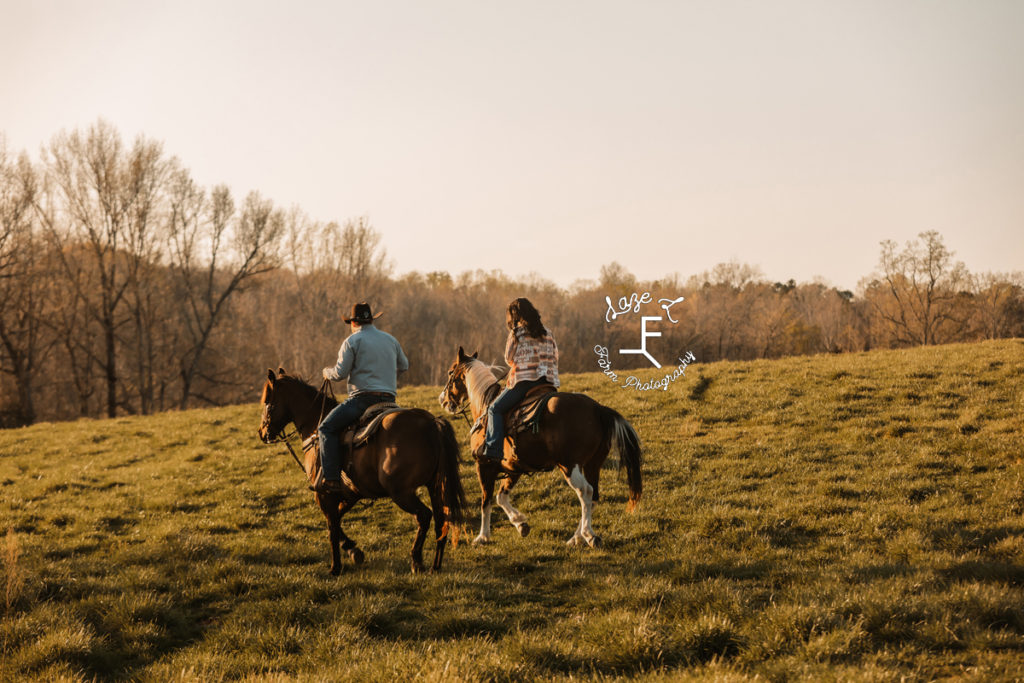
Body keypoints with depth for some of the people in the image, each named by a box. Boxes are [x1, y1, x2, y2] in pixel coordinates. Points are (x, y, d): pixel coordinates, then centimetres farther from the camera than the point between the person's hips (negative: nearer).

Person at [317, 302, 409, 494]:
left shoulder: (352, 341, -3)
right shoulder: (391, 340, 16)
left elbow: (340, 373, -7)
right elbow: (403, 366, 29)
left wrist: (327, 372, 14)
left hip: (363, 397, -7)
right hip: (389, 398, 7)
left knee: (327, 428, -3)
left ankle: (332, 479, -16)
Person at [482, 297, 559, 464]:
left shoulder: (516, 333, -1)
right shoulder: (547, 333, 17)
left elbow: (509, 358, 5)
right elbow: (555, 357, 19)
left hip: (524, 381, -6)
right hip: (548, 381, 6)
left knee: (495, 409, -1)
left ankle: (493, 450, -16)